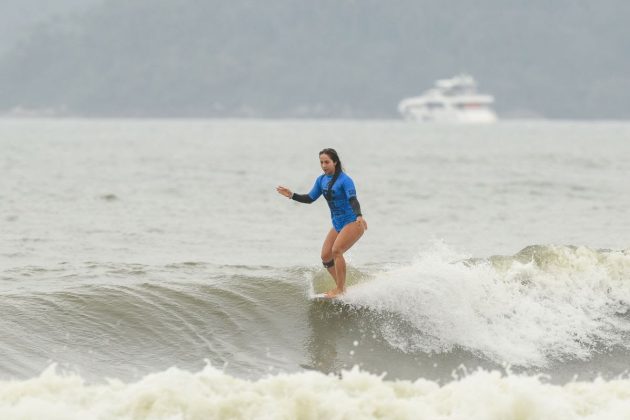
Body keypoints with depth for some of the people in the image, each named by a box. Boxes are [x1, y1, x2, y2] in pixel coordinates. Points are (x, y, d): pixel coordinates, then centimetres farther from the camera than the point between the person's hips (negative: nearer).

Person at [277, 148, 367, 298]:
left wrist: (359, 216, -47)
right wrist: (292, 195, 4)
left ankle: (340, 289, -18)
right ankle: (341, 287, 12)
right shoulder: (321, 180, 6)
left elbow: (352, 199, -30)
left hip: (353, 223, -8)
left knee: (336, 250, -24)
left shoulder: (344, 180, -17)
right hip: (338, 224, 8)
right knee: (325, 256, 0)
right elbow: (310, 198, 17)